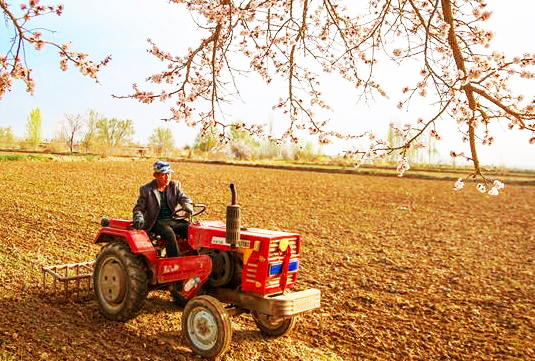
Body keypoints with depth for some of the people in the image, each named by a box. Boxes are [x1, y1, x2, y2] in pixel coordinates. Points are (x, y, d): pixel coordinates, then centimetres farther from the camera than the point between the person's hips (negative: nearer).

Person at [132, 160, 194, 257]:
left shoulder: (175, 185, 8)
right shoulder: (146, 189, -1)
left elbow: (184, 199, 0)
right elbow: (138, 208, 4)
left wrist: (188, 208, -24)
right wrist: (139, 220, -17)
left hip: (173, 219, 4)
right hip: (157, 222, -4)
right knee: (169, 234, -33)